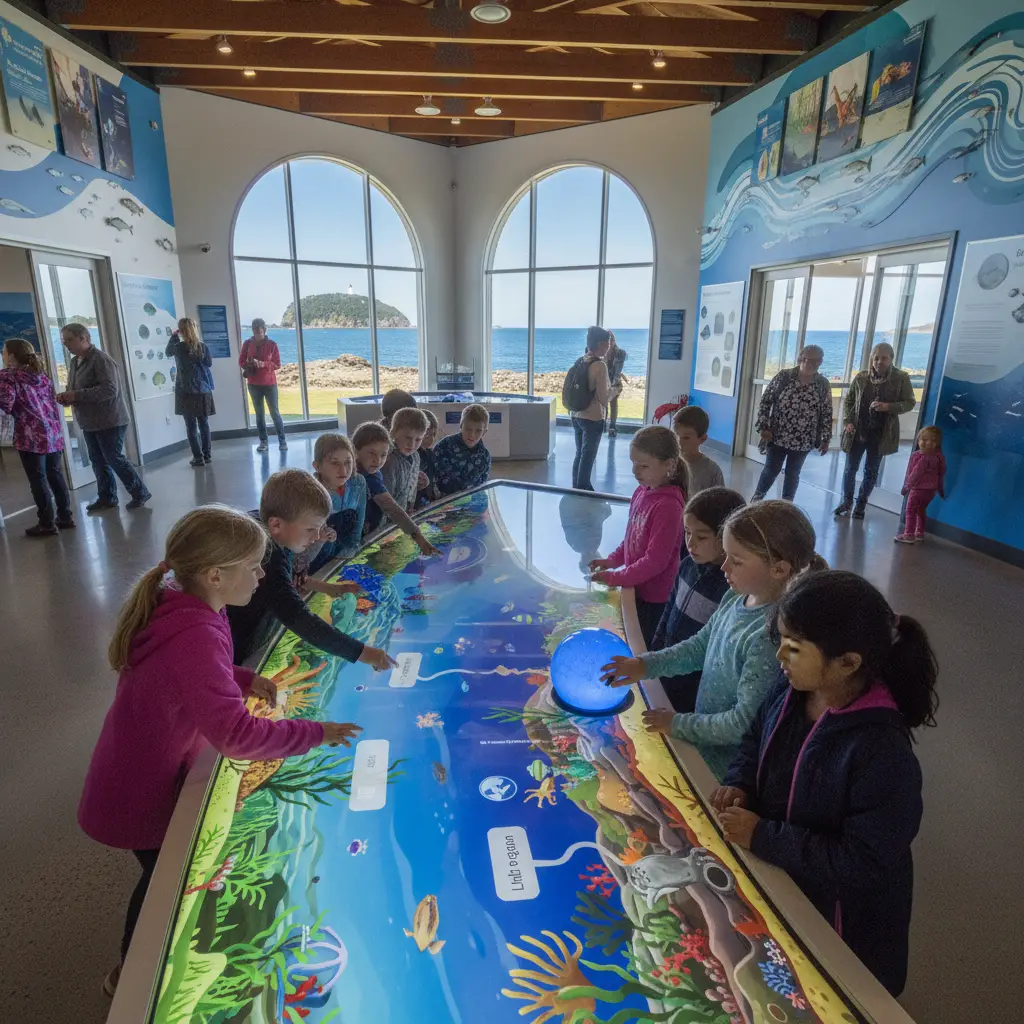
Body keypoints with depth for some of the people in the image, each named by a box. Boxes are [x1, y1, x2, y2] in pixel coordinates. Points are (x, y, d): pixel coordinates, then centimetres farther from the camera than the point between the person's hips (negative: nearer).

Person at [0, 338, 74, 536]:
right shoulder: (41, 375, 14)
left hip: (31, 436, -6)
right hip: (53, 433, 6)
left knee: (38, 480, 0)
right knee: (56, 476, 13)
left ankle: (47, 523, 5)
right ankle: (66, 516, 18)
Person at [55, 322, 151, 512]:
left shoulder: (101, 359, -15)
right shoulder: (74, 361, 13)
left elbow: (109, 389, -26)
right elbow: (75, 390, 22)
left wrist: (77, 395, -24)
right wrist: (66, 396, -1)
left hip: (109, 421, -9)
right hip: (89, 422, 9)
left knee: (114, 459, -5)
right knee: (98, 461, 11)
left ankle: (140, 493, 7)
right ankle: (106, 497, 20)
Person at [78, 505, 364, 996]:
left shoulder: (175, 607, -9)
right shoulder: (195, 637, -40)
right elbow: (236, 735, -45)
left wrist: (245, 679, -6)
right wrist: (314, 732, -32)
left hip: (132, 779, 9)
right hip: (140, 800, -9)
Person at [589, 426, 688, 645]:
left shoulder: (668, 505, -25)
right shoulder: (642, 491, -1)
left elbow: (655, 561, -25)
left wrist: (615, 578, -20)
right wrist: (613, 560, 2)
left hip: (653, 597, -7)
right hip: (636, 588, 7)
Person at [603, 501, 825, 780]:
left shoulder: (769, 635, -30)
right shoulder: (736, 598, -6)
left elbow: (746, 723, -25)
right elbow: (699, 647, 8)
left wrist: (679, 724, -16)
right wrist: (646, 665, -3)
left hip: (728, 764, -7)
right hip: (706, 736, 7)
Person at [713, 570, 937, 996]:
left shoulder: (883, 754, -34)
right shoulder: (789, 690, -14)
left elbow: (864, 864, -29)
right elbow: (755, 743, 6)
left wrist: (762, 837, -28)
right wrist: (738, 785, -12)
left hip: (836, 918, -6)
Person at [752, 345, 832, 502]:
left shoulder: (823, 384, -1)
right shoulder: (783, 376, -7)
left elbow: (827, 414, 3)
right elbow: (765, 401, -4)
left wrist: (826, 439, 2)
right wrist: (764, 427, -10)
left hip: (803, 441, 2)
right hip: (777, 436, -1)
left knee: (793, 473, 12)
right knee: (771, 470, 6)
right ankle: (756, 499, 27)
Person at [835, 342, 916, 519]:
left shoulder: (901, 378, -6)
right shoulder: (861, 377, -2)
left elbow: (910, 402, -3)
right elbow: (848, 401, 6)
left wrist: (888, 407, -21)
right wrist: (847, 422, -7)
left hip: (881, 434, -1)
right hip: (857, 432, 1)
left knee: (871, 471, 10)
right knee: (850, 469, 7)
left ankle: (861, 504, 24)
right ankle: (846, 501, 24)